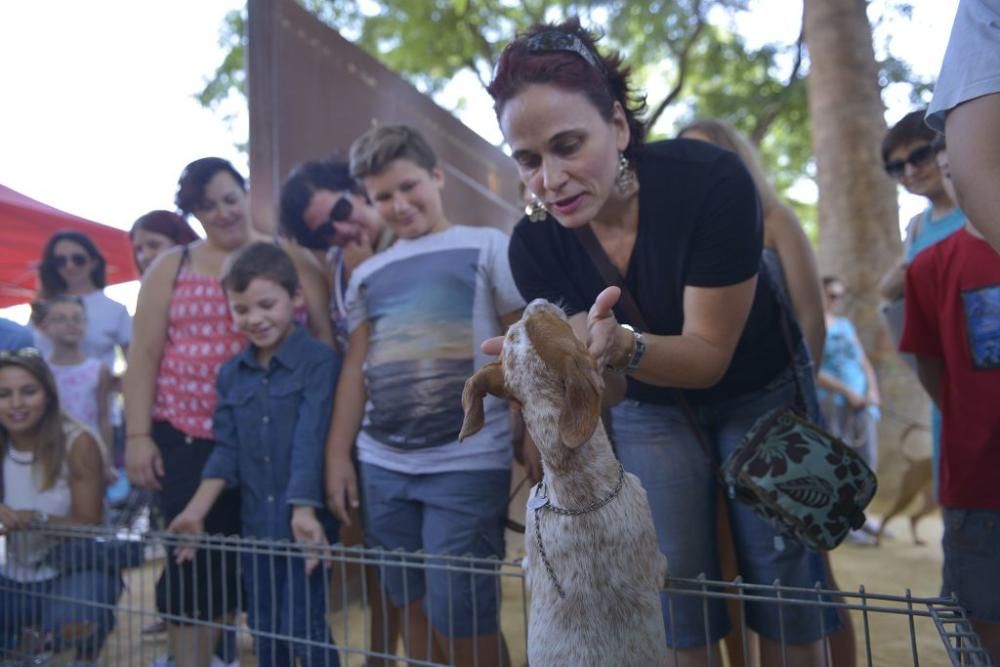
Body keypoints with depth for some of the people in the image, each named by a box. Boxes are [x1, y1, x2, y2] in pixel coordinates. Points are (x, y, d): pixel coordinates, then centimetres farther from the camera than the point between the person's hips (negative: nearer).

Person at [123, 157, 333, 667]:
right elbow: (143, 355, 7)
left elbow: (325, 335, 4)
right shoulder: (171, 267, 9)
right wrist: (138, 435, 0)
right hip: (188, 437, 1)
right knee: (194, 563, 4)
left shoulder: (289, 260, 5)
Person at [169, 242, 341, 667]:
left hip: (306, 523, -6)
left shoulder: (319, 361, -9)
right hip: (255, 526, 6)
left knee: (305, 630, -2)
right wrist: (195, 513, 1)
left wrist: (304, 511, -24)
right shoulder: (231, 373, 9)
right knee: (265, 632, 15)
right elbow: (226, 451, 9)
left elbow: (311, 441, -16)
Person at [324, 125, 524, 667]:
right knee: (414, 612, 12)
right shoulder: (366, 275, 15)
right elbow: (355, 368, 16)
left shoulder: (487, 247, 3)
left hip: (467, 465, -4)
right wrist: (338, 454, 9)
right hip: (382, 466, 5)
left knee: (460, 618, -3)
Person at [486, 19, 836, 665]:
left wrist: (620, 344, -45)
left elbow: (711, 354, -25)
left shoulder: (711, 180, -29)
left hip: (758, 397, -2)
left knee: (787, 607, 2)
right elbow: (611, 386, -14)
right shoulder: (535, 246, -19)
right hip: (651, 415, 2)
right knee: (675, 614, 2)